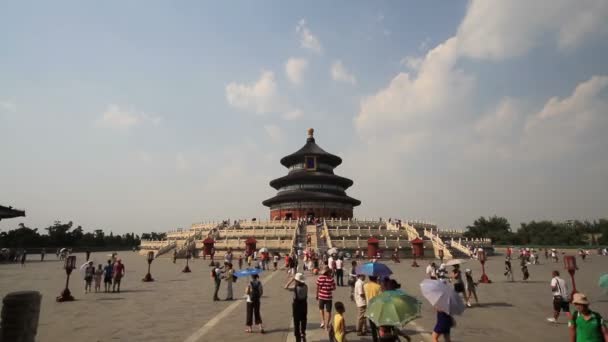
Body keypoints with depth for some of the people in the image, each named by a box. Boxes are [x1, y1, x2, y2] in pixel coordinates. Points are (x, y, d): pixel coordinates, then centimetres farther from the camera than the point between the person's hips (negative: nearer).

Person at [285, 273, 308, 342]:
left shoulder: (295, 287, -23)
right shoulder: (305, 286, -8)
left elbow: (286, 287, -18)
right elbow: (306, 296, 1)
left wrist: (292, 279, -17)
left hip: (296, 304, -4)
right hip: (304, 304, 5)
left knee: (296, 322, 9)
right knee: (303, 320, 19)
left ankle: (298, 336, 15)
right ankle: (303, 334, 31)